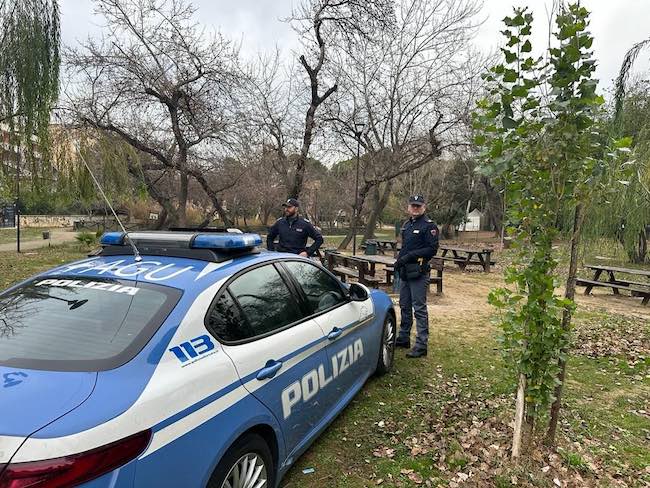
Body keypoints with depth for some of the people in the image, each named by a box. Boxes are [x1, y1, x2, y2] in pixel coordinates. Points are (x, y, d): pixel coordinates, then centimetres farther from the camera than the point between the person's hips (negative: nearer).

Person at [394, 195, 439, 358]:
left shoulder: (429, 225, -9)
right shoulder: (406, 225, 16)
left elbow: (432, 249, -16)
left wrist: (410, 256, -20)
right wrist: (399, 259, 7)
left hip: (419, 273, -8)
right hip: (405, 272, 8)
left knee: (419, 308, -6)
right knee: (404, 306, 16)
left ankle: (421, 346, -1)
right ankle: (403, 338, 28)